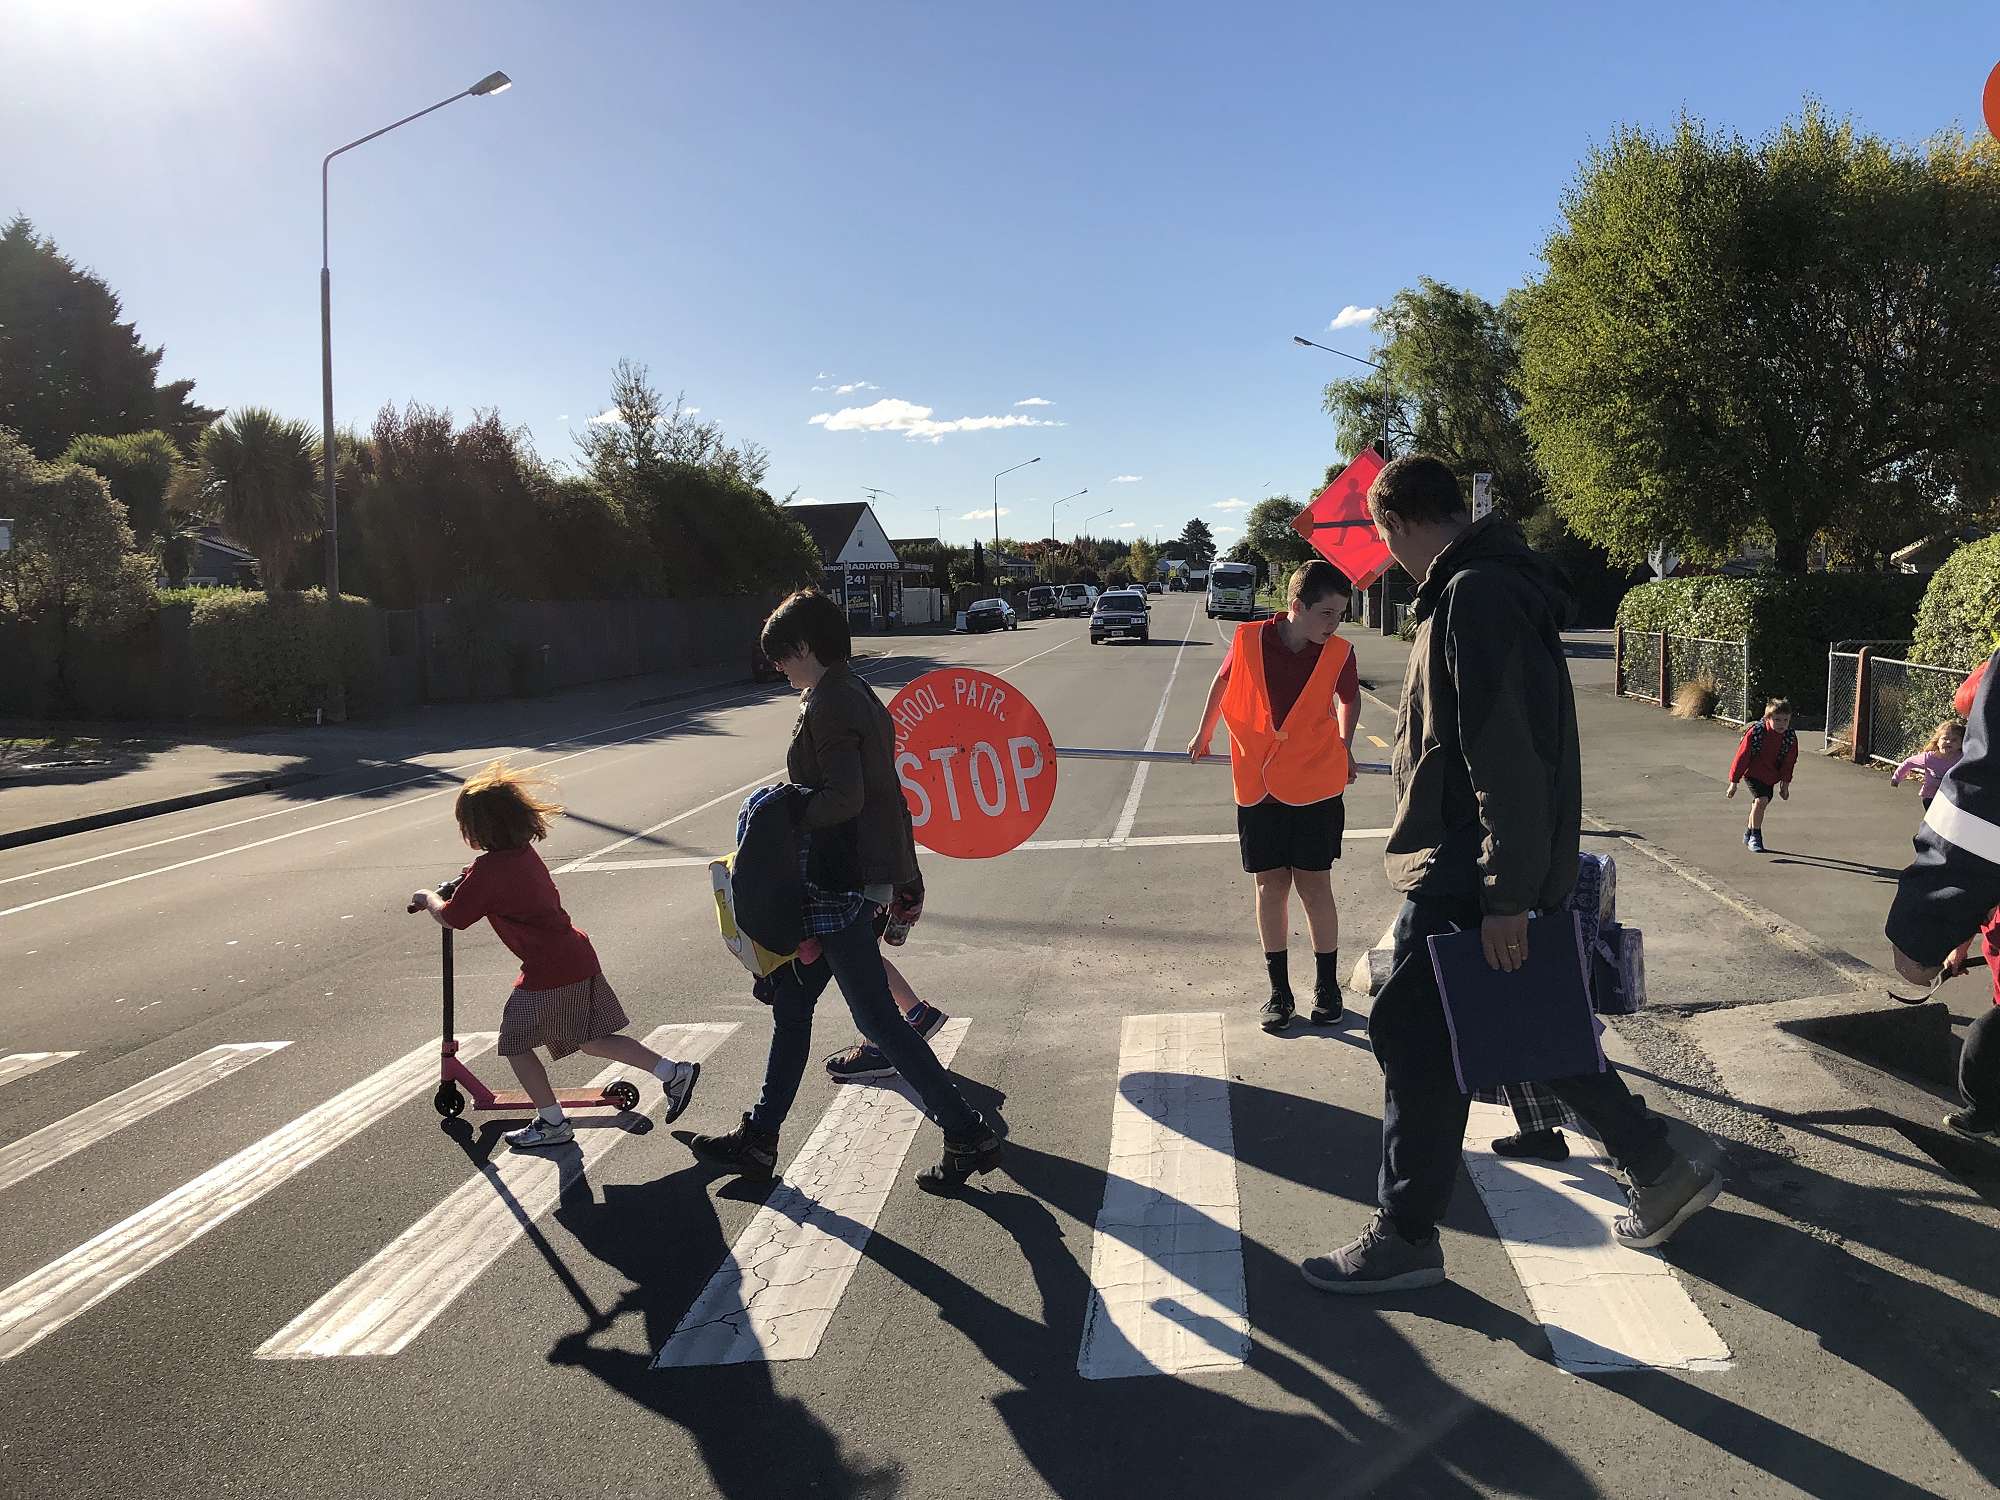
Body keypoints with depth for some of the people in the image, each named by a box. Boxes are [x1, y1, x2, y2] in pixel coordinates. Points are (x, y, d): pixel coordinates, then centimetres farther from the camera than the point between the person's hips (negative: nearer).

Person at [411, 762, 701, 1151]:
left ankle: (552, 1123, 18)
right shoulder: (524, 852, 10)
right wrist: (470, 881, 22)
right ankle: (674, 1073, 16)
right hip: (579, 957, 9)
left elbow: (451, 919, -7)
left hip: (548, 973, -9)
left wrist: (428, 898, 11)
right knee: (593, 1041, 18)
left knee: (515, 1044, 10)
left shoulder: (488, 870, -16)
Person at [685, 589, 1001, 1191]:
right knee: (791, 1002, 17)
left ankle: (969, 1135, 6)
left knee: (877, 1018, -2)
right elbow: (882, 793, 15)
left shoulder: (828, 706, -18)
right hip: (869, 873, 11)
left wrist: (785, 815, -11)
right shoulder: (859, 695, 12)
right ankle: (758, 1139, 29)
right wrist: (903, 877, 19)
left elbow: (844, 798, -28)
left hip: (839, 887, -11)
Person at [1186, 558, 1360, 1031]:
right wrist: (1203, 734, 21)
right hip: (1258, 784, 1)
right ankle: (1279, 989, 19)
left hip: (1316, 785, -1)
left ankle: (1327, 985, 20)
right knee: (1271, 885, 7)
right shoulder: (1250, 640, -10)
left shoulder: (1338, 654, -8)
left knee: (1314, 886, 3)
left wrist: (1343, 747, 9)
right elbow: (1224, 680, 11)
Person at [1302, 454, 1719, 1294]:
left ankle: (1406, 1238, 12)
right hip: (1476, 874, 10)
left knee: (1414, 1038, 0)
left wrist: (1506, 894, -24)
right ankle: (1660, 1173, 31)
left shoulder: (1474, 595, -19)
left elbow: (1507, 753, -25)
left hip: (1467, 879, -10)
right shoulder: (1495, 585, 14)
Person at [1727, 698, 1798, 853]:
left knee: (1760, 803, 16)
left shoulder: (1791, 737, -13)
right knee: (1761, 800, -22)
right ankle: (1755, 836, -6)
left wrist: (1785, 783, 5)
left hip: (1770, 776, 5)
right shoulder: (1755, 733, -26)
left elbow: (1789, 762, 1)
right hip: (1753, 772, -5)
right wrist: (1734, 782, -13)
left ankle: (1749, 834, 39)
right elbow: (1742, 757, -18)